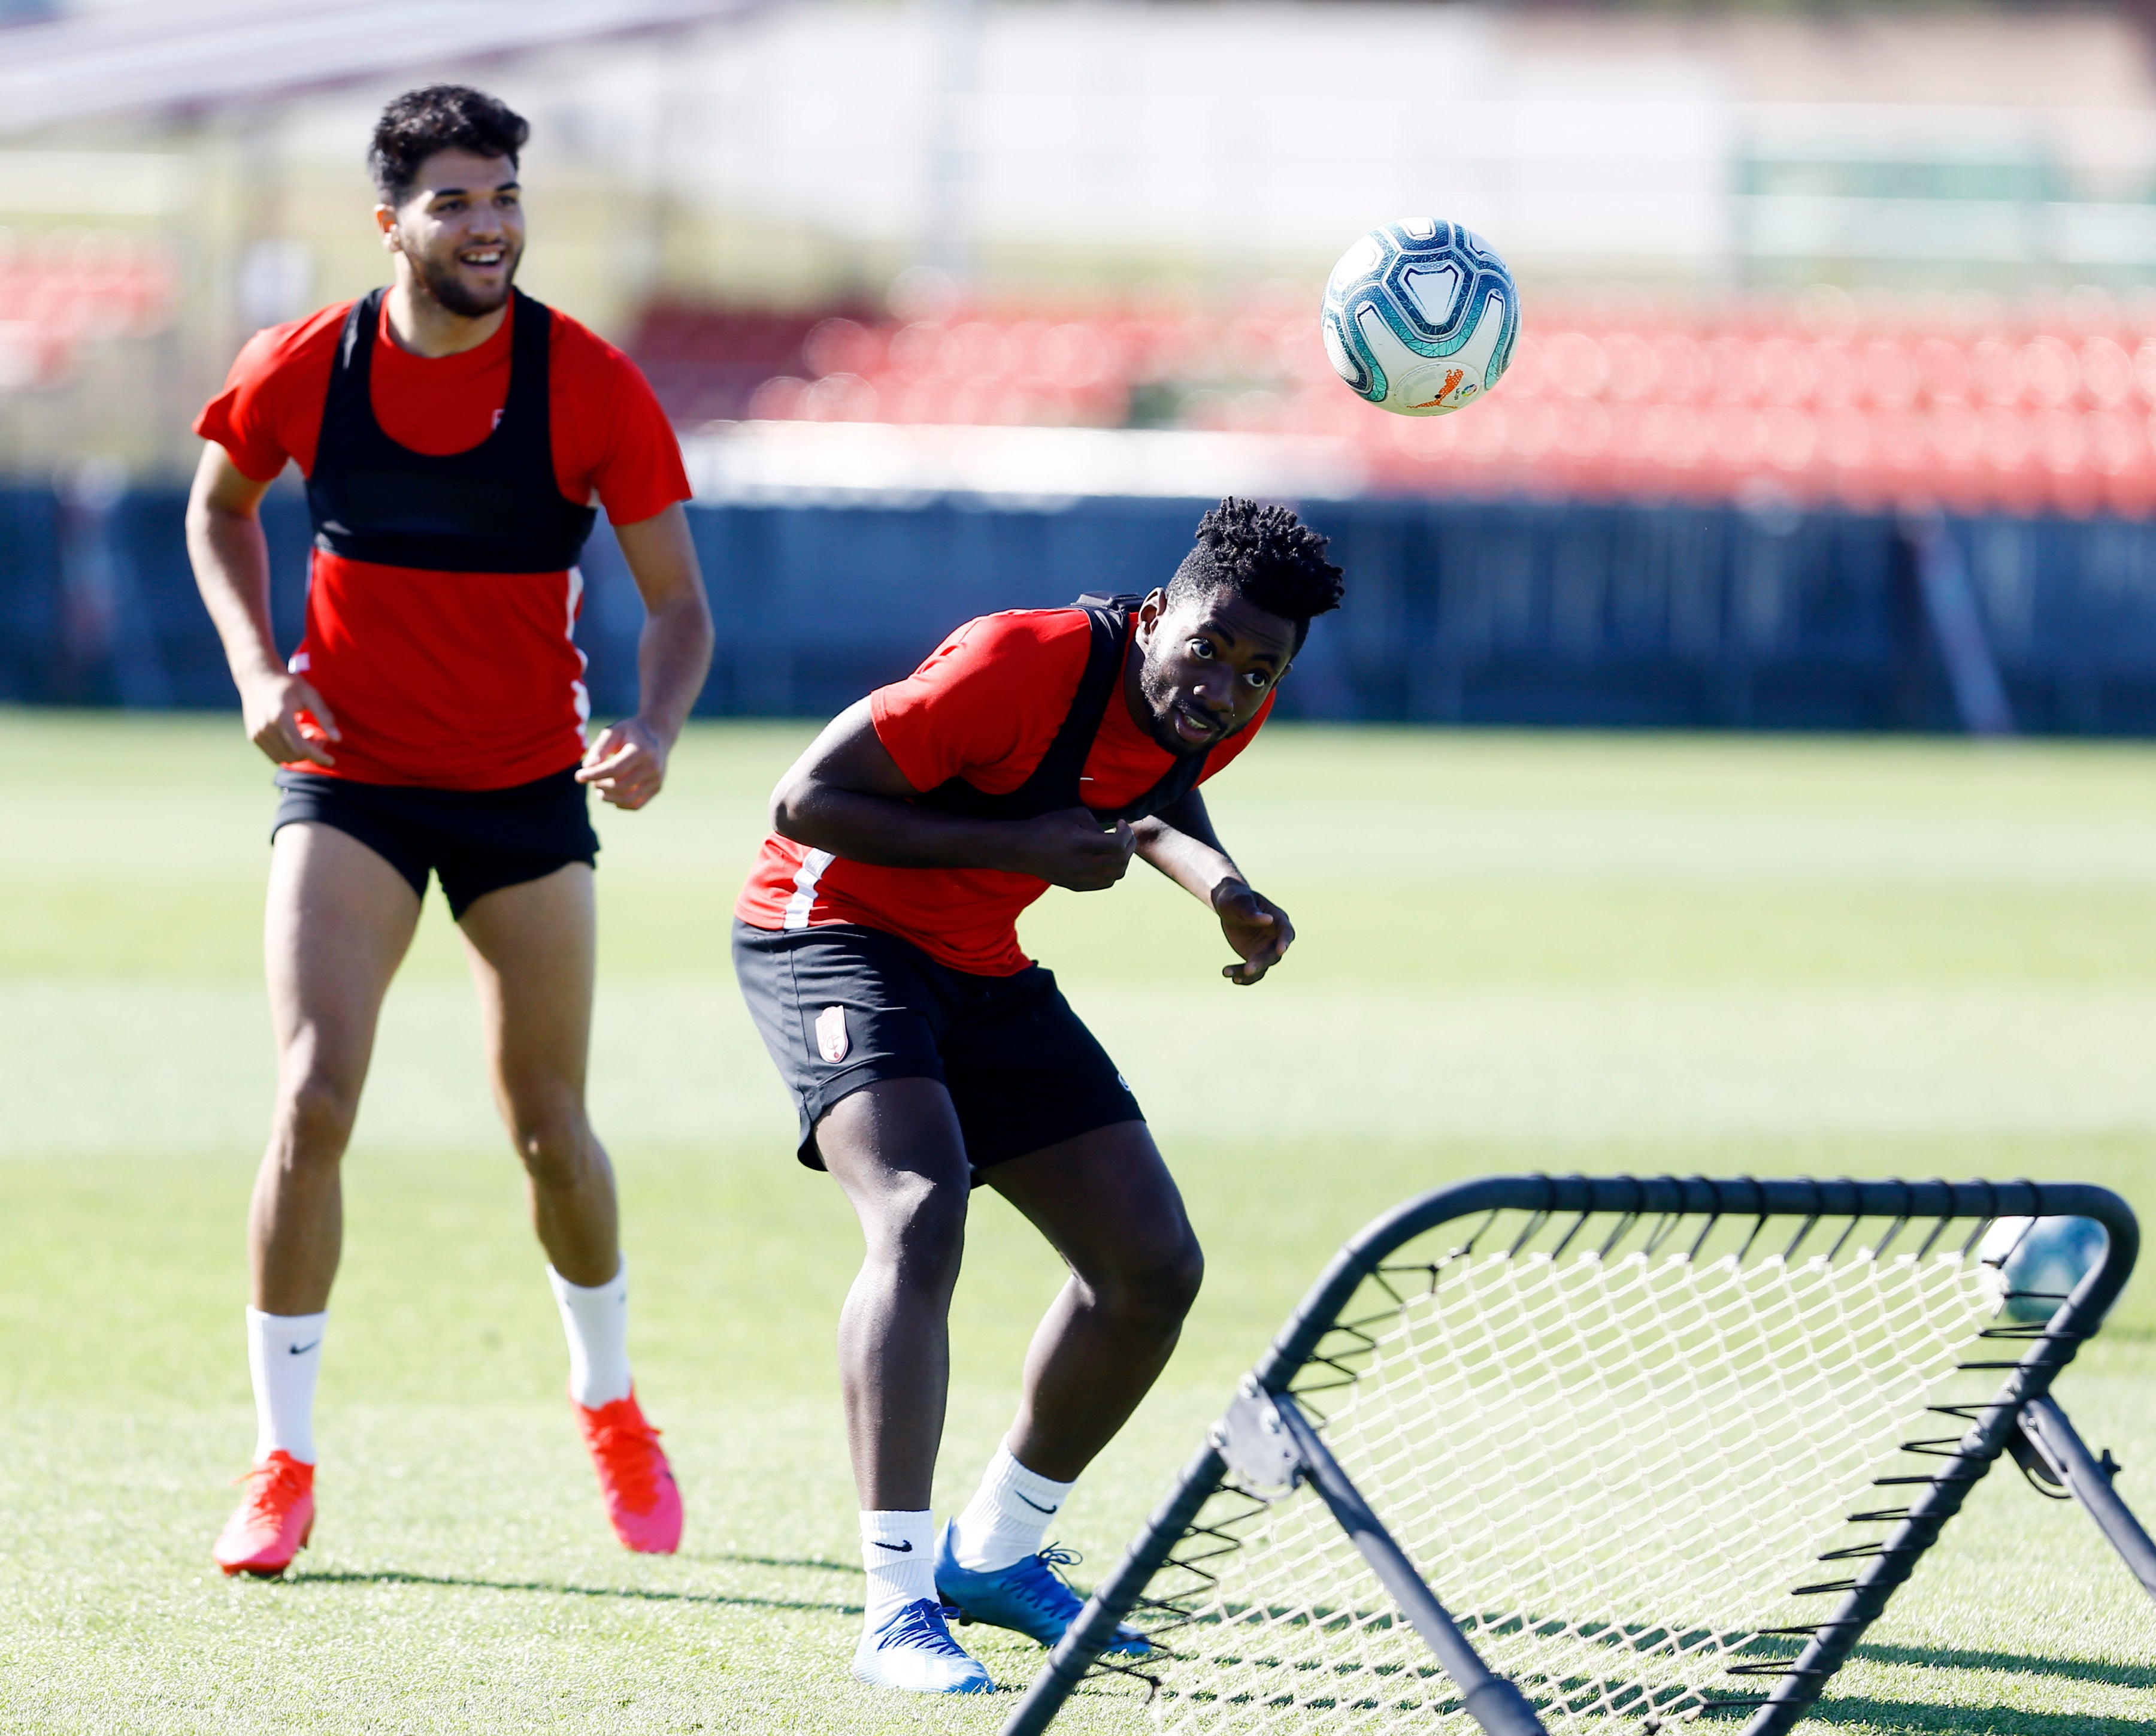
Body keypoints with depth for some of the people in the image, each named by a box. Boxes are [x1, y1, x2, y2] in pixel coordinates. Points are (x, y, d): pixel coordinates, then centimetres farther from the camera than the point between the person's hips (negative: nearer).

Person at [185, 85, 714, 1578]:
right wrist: (257, 668, -2)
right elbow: (221, 508, 13)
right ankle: (285, 1466, -6)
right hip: (347, 777, 0)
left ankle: (611, 1402, 35)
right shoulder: (302, 372, -9)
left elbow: (678, 601, -6)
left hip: (527, 785, 0)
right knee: (315, 1099, -15)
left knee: (549, 1126, 7)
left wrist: (656, 732, -26)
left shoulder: (591, 386, -12)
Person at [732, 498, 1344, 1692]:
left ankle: (996, 1551, 24)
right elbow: (804, 801, -26)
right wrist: (1019, 846, -28)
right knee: (919, 1214, -31)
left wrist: (1219, 886, -4)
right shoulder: (1023, 664, -30)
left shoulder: (1221, 712, -7)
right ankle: (897, 1606, -35)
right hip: (832, 926, -8)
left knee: (1153, 1269, 4)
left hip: (982, 968, 8)